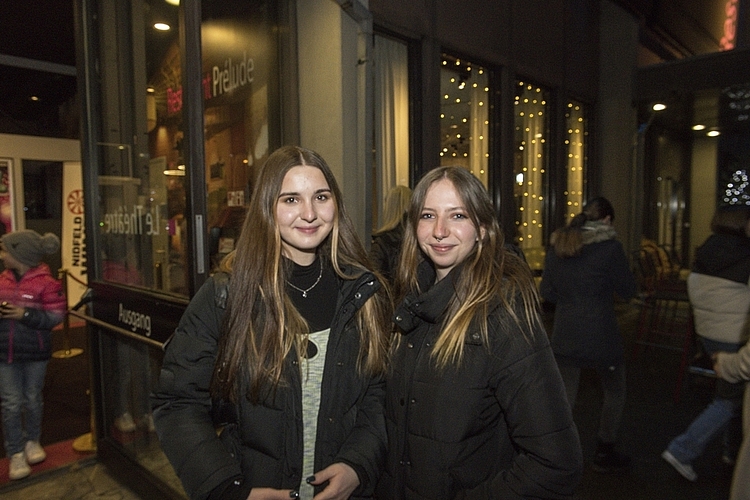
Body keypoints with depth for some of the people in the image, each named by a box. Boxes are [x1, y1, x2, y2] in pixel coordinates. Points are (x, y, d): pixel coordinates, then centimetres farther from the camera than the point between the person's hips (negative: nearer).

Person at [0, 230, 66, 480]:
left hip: (35, 353, -3)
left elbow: (56, 316, -16)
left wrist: (26, 314, -26)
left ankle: (32, 441, 35)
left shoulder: (45, 282, -13)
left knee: (32, 399, 14)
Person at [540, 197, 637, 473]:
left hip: (564, 334, 4)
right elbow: (627, 290, -2)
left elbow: (546, 291, 8)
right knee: (614, 392, 20)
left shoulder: (556, 245, 3)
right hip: (600, 336, -4)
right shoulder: (609, 246, -12)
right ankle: (604, 454, 30)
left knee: (564, 398, 13)